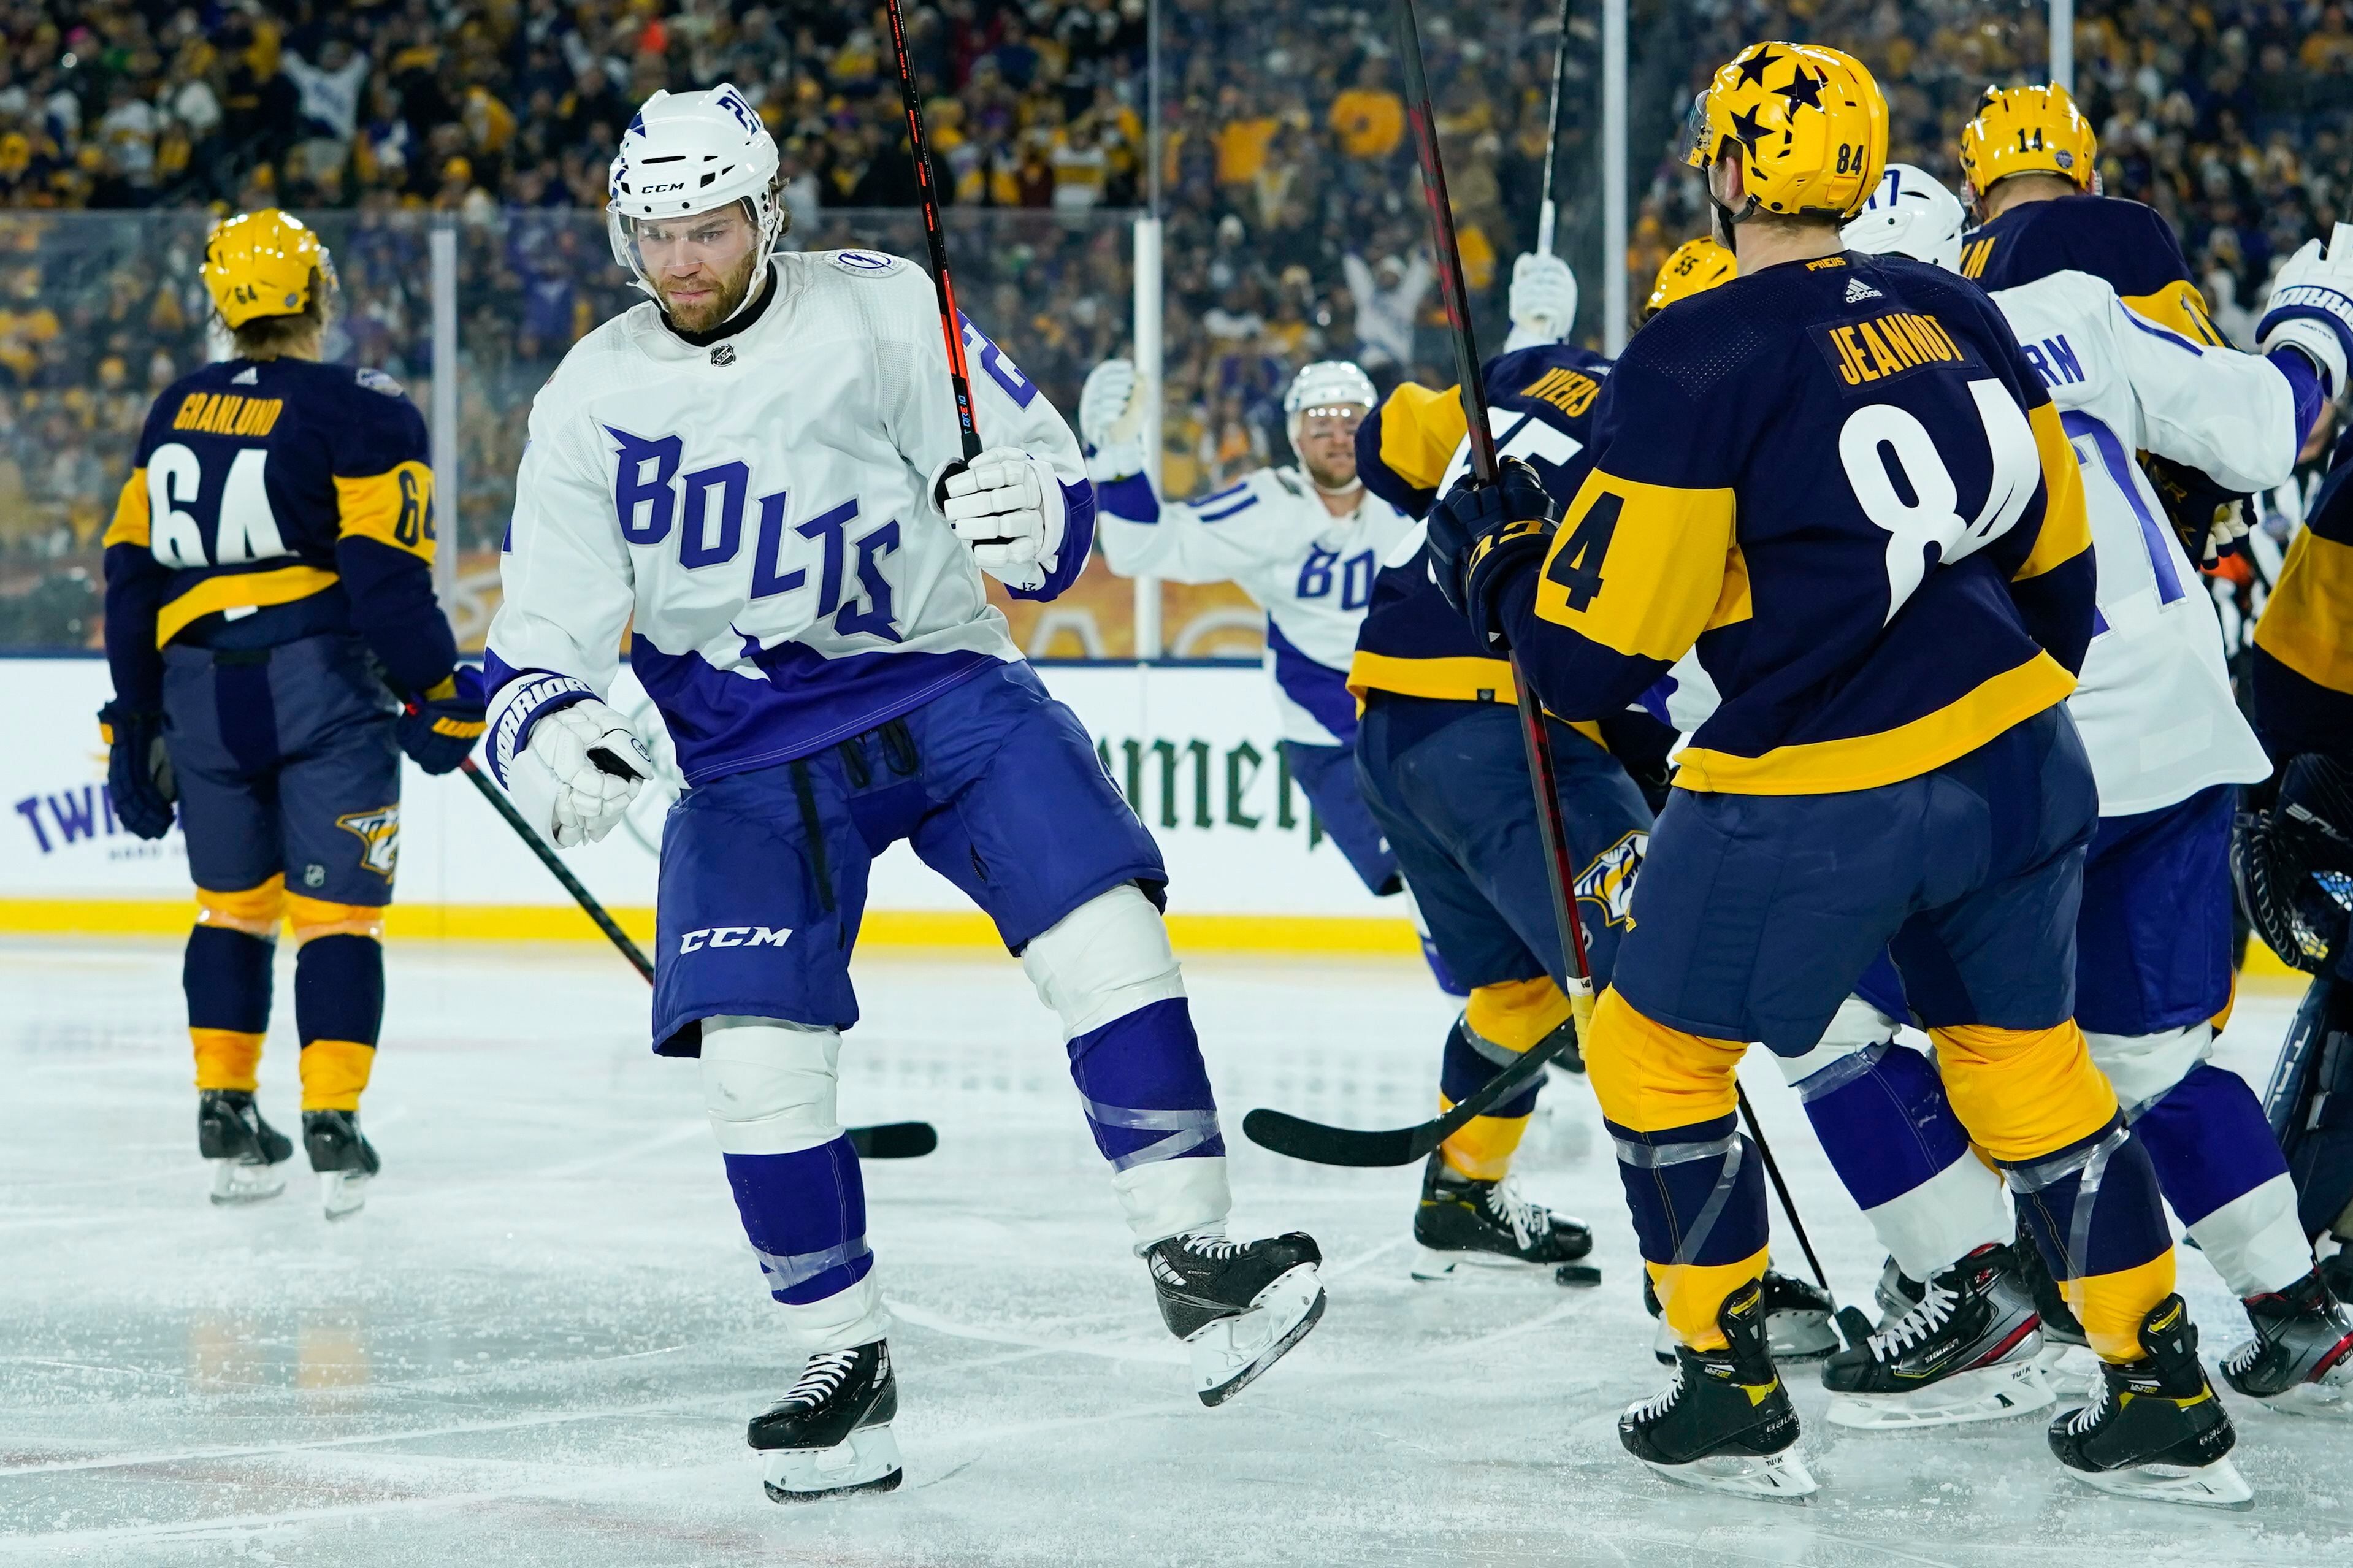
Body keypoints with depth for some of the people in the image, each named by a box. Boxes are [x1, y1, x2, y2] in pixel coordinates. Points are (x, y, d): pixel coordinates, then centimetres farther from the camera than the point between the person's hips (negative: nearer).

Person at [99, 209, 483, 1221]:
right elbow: (385, 574, -14)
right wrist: (439, 699, -5)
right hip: (321, 682, -5)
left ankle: (225, 1114, 17)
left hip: (200, 692, 5)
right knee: (336, 910, -1)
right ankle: (332, 1124, -9)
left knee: (233, 907, 19)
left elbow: (132, 573, 14)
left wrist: (135, 725, 20)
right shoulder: (362, 413, -6)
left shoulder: (175, 413, 12)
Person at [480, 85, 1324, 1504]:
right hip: (749, 752, 1)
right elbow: (543, 633, 0)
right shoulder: (591, 402, -1)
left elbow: (1048, 467, -4)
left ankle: (1192, 1254, -12)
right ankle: (847, 1365, 2)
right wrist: (549, 727, -22)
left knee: (1101, 924, -20)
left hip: (943, 686, -1)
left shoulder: (881, 310, -6)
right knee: (758, 1052, -12)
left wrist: (1035, 510, -28)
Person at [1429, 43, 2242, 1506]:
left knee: (1659, 1052, 13)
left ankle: (1735, 1399, 15)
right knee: (2028, 1061, 19)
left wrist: (1499, 559, 7)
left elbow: (1598, 647, -12)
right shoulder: (1950, 313, 6)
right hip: (2012, 761, 6)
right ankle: (2169, 1405, 19)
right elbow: (2056, 557, 15)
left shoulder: (1698, 358, -14)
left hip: (1815, 805, -6)